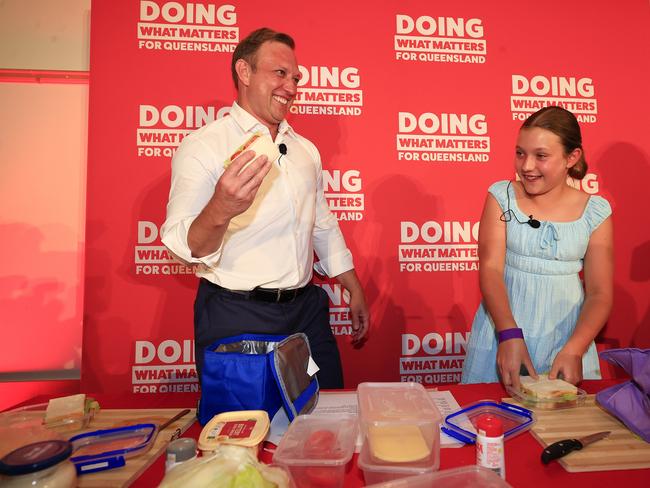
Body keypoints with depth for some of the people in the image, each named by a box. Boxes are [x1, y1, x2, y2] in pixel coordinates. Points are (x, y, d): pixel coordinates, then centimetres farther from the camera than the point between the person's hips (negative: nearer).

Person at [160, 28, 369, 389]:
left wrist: (356, 291, 16)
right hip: (236, 318, -5)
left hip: (307, 309, 6)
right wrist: (219, 211, -39)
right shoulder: (203, 146, -9)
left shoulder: (306, 149, 11)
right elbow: (183, 246, -18)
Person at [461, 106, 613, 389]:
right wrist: (509, 334, -24)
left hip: (566, 332, 1)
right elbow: (490, 269, -12)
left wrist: (574, 349, -17)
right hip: (504, 323, -1)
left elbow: (600, 293, -1)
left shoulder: (595, 211, 0)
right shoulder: (501, 196, -4)